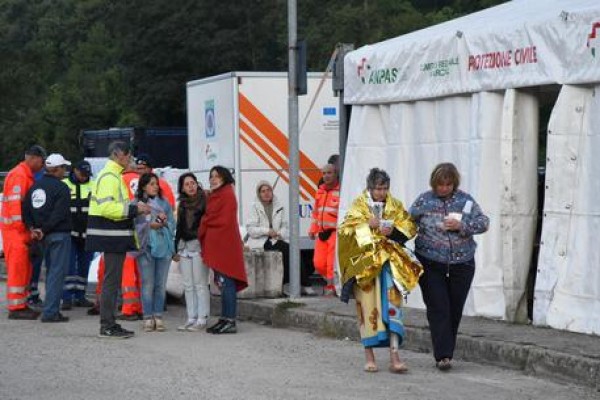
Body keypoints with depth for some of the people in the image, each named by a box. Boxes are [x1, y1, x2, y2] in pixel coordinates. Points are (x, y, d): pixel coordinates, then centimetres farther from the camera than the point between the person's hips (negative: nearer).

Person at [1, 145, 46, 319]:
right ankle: (16, 308, -5)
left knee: (24, 268, 13)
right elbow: (16, 204, -20)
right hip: (16, 228, -10)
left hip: (23, 229, 10)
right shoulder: (19, 175, -14)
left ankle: (22, 304, 18)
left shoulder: (27, 175, 17)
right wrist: (22, 229, -19)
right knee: (17, 267, -7)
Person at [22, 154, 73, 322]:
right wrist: (44, 230, -12)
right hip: (60, 234, -8)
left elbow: (26, 209, 6)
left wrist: (32, 227, 0)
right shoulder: (61, 188, -12)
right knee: (57, 272, -6)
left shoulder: (35, 187, 11)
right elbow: (59, 214, -19)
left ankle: (52, 309, 19)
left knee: (51, 271, 17)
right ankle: (50, 312, -11)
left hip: (45, 237, 8)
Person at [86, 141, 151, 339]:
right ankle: (107, 326, -4)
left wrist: (136, 208, 13)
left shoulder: (114, 176, 19)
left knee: (112, 280, 13)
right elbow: (106, 207, -24)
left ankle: (109, 323, 18)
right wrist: (134, 208, -19)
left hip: (116, 238, 11)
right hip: (112, 237, -11)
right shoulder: (109, 177, -14)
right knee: (111, 280, -7)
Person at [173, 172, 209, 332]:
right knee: (188, 285, 8)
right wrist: (176, 249, 18)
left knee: (200, 284, -5)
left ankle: (202, 319, -1)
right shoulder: (182, 204, 14)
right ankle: (191, 318, 13)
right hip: (184, 246, 7)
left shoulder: (204, 201, -5)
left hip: (199, 245, -7)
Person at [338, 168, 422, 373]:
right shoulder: (358, 206, 2)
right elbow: (345, 230, -5)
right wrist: (367, 225, -17)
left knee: (392, 304, -7)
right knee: (368, 307, 0)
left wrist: (393, 231, -11)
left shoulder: (395, 206, 9)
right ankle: (369, 356, 10)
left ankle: (394, 356, -10)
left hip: (390, 262, 2)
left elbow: (410, 227, 6)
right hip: (365, 263, -2)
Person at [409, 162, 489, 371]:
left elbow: (483, 222, 2)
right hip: (431, 265, -2)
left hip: (461, 265, 2)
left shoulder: (465, 200, 5)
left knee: (455, 310, 7)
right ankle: (443, 356, -9)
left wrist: (462, 225, -12)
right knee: (438, 309, -8)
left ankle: (446, 353, 20)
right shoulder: (423, 200, 2)